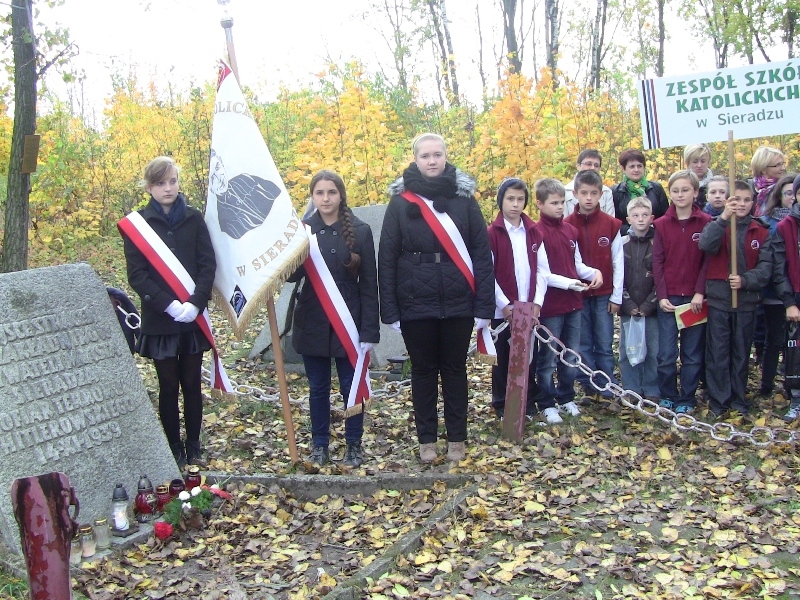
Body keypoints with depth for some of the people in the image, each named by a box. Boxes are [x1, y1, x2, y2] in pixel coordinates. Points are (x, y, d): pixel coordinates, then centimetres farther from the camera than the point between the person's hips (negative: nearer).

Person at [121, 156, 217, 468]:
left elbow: (208, 264, 0)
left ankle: (194, 447, 22)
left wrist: (195, 303, -14)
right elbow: (136, 274, -6)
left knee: (192, 383, 9)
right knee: (168, 386, 6)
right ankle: (175, 449, 17)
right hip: (159, 320, -2)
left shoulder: (194, 218, 4)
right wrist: (169, 305, -17)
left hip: (193, 316, 2)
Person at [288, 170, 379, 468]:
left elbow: (369, 284, -5)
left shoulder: (360, 230, -5)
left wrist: (370, 330, -9)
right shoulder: (303, 229, 2)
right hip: (312, 323, 2)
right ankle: (319, 444, 25)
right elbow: (290, 275, -4)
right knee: (318, 387, 12)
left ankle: (354, 444, 22)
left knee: (351, 386, 7)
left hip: (348, 321, -2)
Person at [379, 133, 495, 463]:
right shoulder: (400, 201, 0)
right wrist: (389, 309, -4)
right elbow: (387, 258, 1)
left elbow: (482, 253, -1)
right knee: (423, 371, 11)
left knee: (454, 370, 11)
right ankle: (426, 438, 25)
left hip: (457, 303, 0)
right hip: (416, 305, 0)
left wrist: (484, 305, -5)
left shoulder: (464, 198, 0)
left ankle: (457, 437, 25)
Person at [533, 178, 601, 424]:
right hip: (550, 305, -6)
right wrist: (569, 283, -20)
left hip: (573, 303, 7)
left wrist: (594, 272, -1)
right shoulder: (538, 233, -12)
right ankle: (546, 403, 15)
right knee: (548, 357, 4)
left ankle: (566, 397, 30)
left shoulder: (570, 230, 9)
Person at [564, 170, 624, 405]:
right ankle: (588, 388, 14)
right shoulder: (567, 225, 0)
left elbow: (618, 262, 2)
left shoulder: (612, 225, 1)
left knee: (604, 345, 3)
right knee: (583, 345, 5)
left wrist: (617, 296, 1)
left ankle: (608, 390, 12)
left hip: (604, 295, 0)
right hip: (577, 295, 0)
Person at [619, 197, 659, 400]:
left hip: (651, 309, -1)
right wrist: (629, 305, -8)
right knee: (627, 351, 6)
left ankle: (652, 391, 14)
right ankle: (631, 390, 16)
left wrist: (648, 305, -9)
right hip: (628, 309, 1)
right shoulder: (622, 245, 4)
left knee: (654, 351, 2)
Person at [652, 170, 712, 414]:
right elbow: (657, 262, 1)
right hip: (668, 298, 1)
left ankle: (687, 399, 17)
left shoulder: (706, 223, 0)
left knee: (693, 353, 6)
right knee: (666, 353, 1)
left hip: (695, 298, -1)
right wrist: (662, 295, -6)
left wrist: (700, 293, -9)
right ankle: (668, 397, 17)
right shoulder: (661, 224, 3)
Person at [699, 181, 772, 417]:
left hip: (746, 300, 2)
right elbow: (706, 244, -21)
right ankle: (718, 400, 9)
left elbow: (765, 267, 0)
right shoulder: (718, 226, 1)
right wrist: (724, 218, -32)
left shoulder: (761, 232, 6)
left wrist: (745, 280, -18)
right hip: (718, 299, -2)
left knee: (741, 352, 11)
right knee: (718, 352, 1)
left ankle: (739, 399, 21)